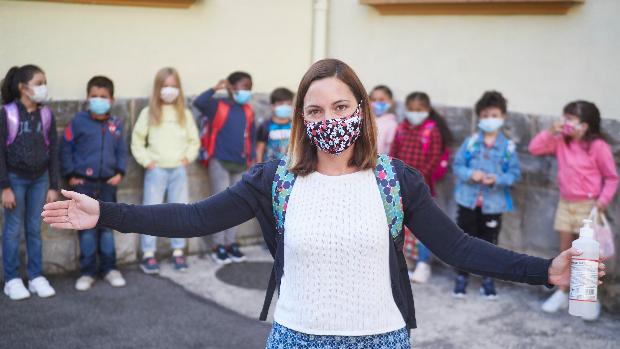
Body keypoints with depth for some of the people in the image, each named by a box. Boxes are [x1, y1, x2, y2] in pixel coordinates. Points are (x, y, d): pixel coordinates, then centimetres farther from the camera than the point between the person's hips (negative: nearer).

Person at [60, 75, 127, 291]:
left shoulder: (116, 124, 2)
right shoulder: (78, 121, -7)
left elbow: (121, 151, 10)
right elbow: (66, 149, -3)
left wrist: (120, 172, -1)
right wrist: (70, 175, -6)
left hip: (108, 184, 2)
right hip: (84, 184, -2)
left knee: (107, 226, 10)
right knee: (87, 228, 3)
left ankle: (109, 269, 21)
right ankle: (87, 272, 13)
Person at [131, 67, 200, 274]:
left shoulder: (184, 114, 5)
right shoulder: (149, 113, -1)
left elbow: (194, 139, 12)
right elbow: (137, 140, 1)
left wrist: (188, 157, -1)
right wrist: (146, 161, -5)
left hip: (179, 170, 2)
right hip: (156, 170, -2)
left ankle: (178, 252, 17)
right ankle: (148, 255, 6)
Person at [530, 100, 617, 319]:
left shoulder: (598, 146, -14)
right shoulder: (561, 142, 0)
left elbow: (612, 178, -8)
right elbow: (534, 148, 1)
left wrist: (604, 200, -19)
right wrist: (551, 133, -10)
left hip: (588, 206, -5)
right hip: (565, 203, 5)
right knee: (565, 251, 13)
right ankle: (562, 294, 23)